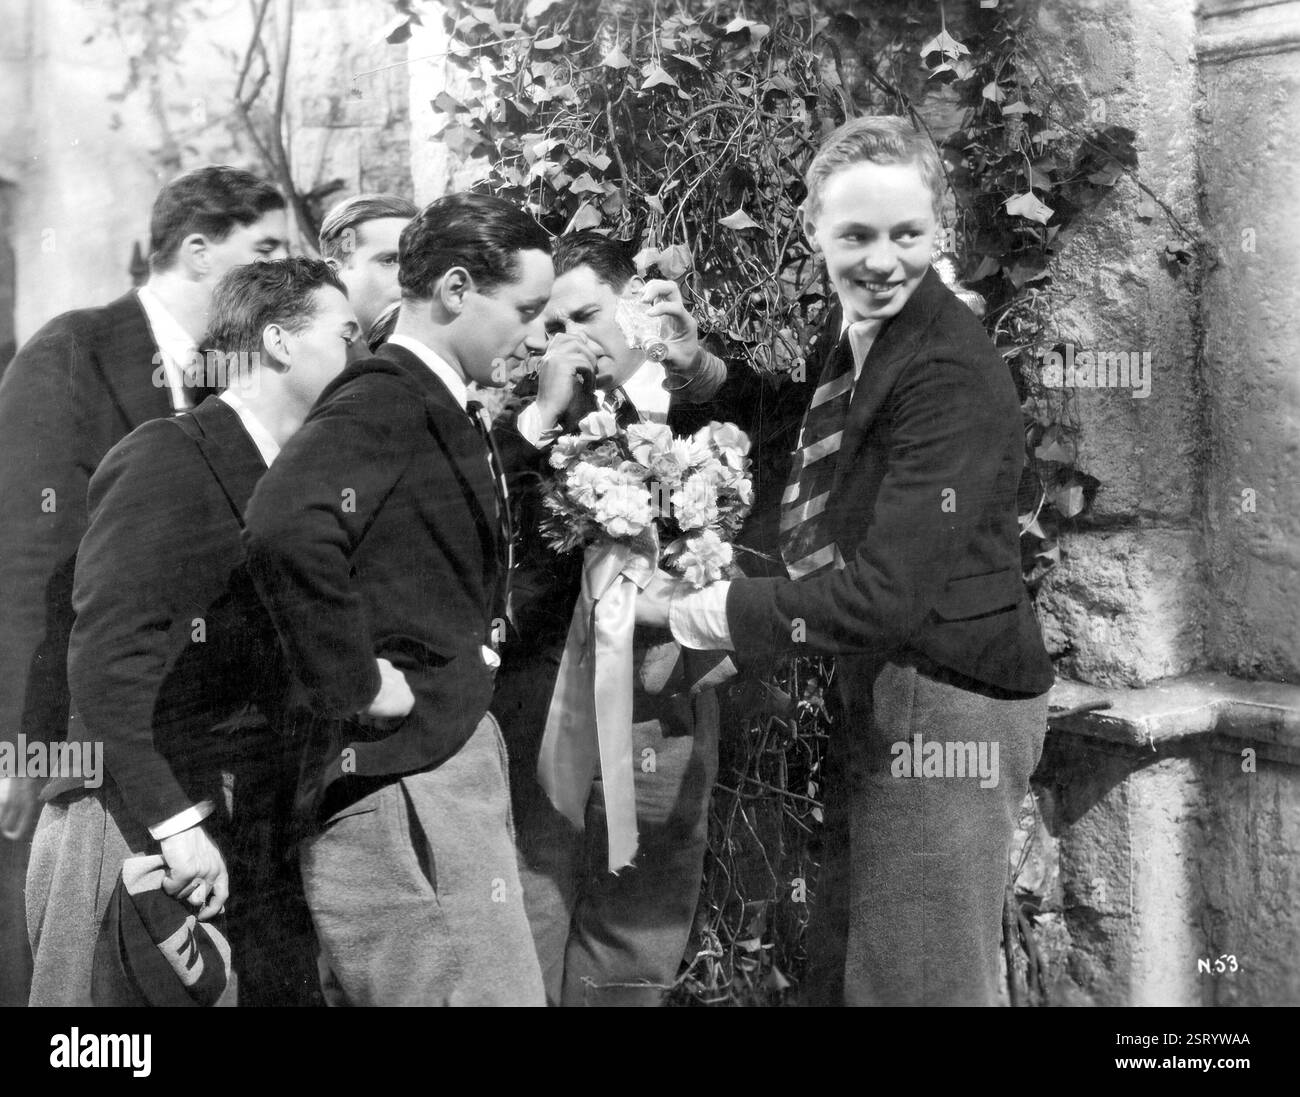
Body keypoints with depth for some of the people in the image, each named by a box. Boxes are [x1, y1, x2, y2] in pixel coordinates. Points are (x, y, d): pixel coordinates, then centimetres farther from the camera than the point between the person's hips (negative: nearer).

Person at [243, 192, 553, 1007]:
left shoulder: (443, 413, 14)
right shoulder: (385, 402, -16)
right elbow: (288, 531, -33)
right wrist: (358, 686, -23)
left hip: (454, 753, 10)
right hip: (402, 777, -10)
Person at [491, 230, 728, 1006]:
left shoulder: (701, 401, 4)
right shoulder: (532, 413, 6)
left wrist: (697, 362, -24)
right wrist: (543, 413, -13)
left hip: (664, 711, 0)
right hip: (545, 703, 0)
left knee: (635, 960, 11)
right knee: (525, 951, 2)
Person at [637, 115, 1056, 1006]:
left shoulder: (952, 372, -20)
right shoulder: (847, 335, 8)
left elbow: (886, 595, -24)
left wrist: (692, 611, -16)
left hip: (944, 705, -8)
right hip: (871, 693, 9)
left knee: (919, 983, 2)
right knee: (845, 971, 17)